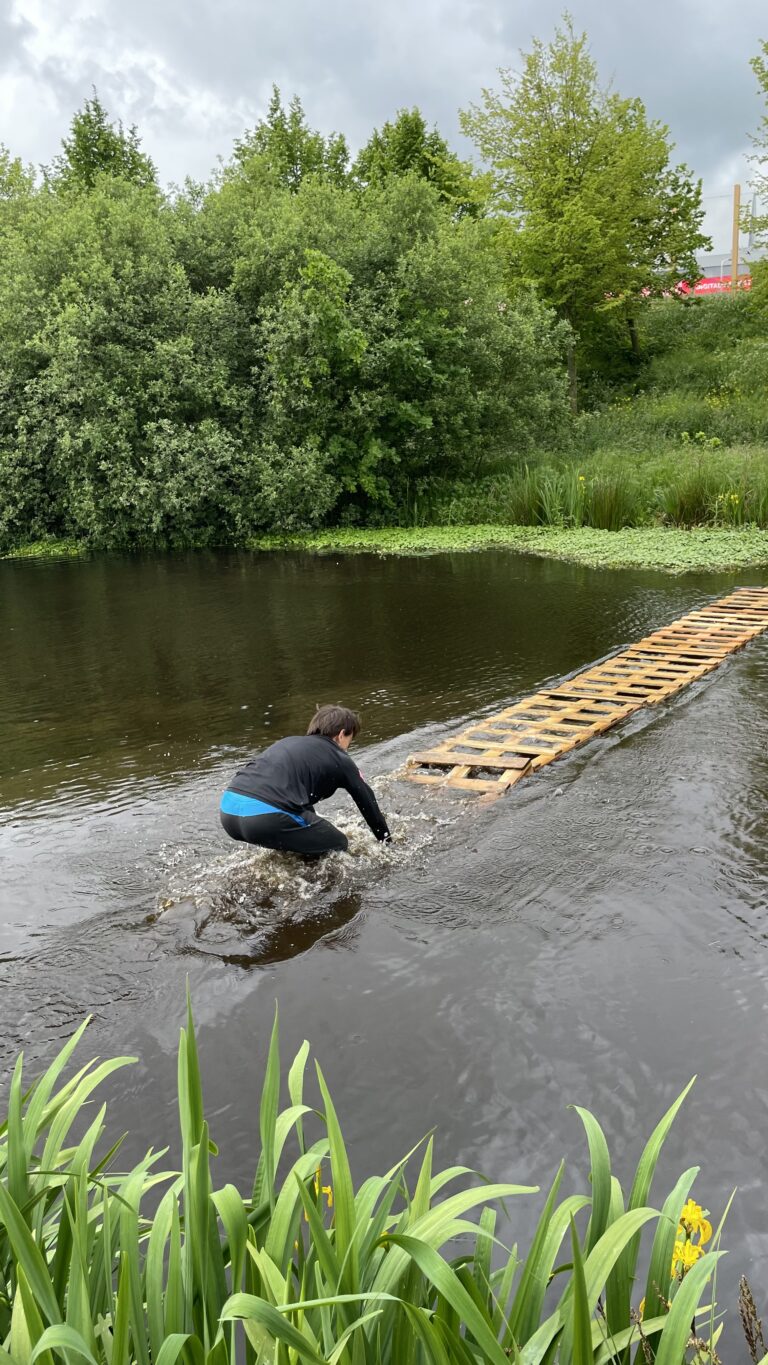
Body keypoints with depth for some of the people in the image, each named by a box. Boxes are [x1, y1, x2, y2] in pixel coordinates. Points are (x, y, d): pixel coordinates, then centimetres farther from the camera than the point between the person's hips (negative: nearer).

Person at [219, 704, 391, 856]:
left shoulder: (290, 741, 31)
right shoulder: (339, 760, 13)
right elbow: (367, 802, 22)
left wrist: (315, 829, 60)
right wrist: (387, 841, 37)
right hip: (267, 817, -7)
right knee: (338, 846, 13)